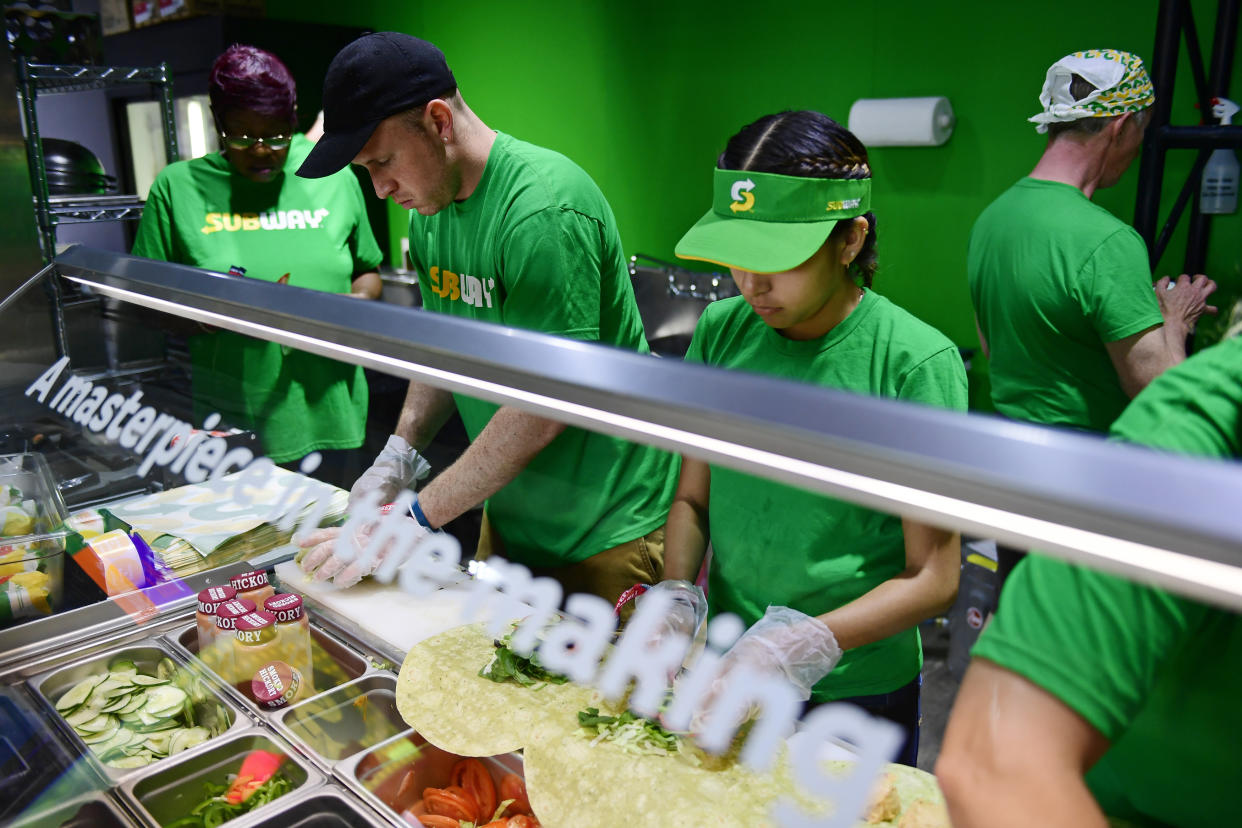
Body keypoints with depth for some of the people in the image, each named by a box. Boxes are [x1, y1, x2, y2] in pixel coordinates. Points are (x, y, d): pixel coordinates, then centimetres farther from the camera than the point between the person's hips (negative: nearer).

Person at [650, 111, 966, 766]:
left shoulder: (916, 361, -18)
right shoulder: (721, 331, -5)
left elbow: (933, 578, -15)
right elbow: (692, 498, 3)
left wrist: (808, 643, -27)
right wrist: (677, 596, -14)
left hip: (856, 694, -3)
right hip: (722, 672, 4)